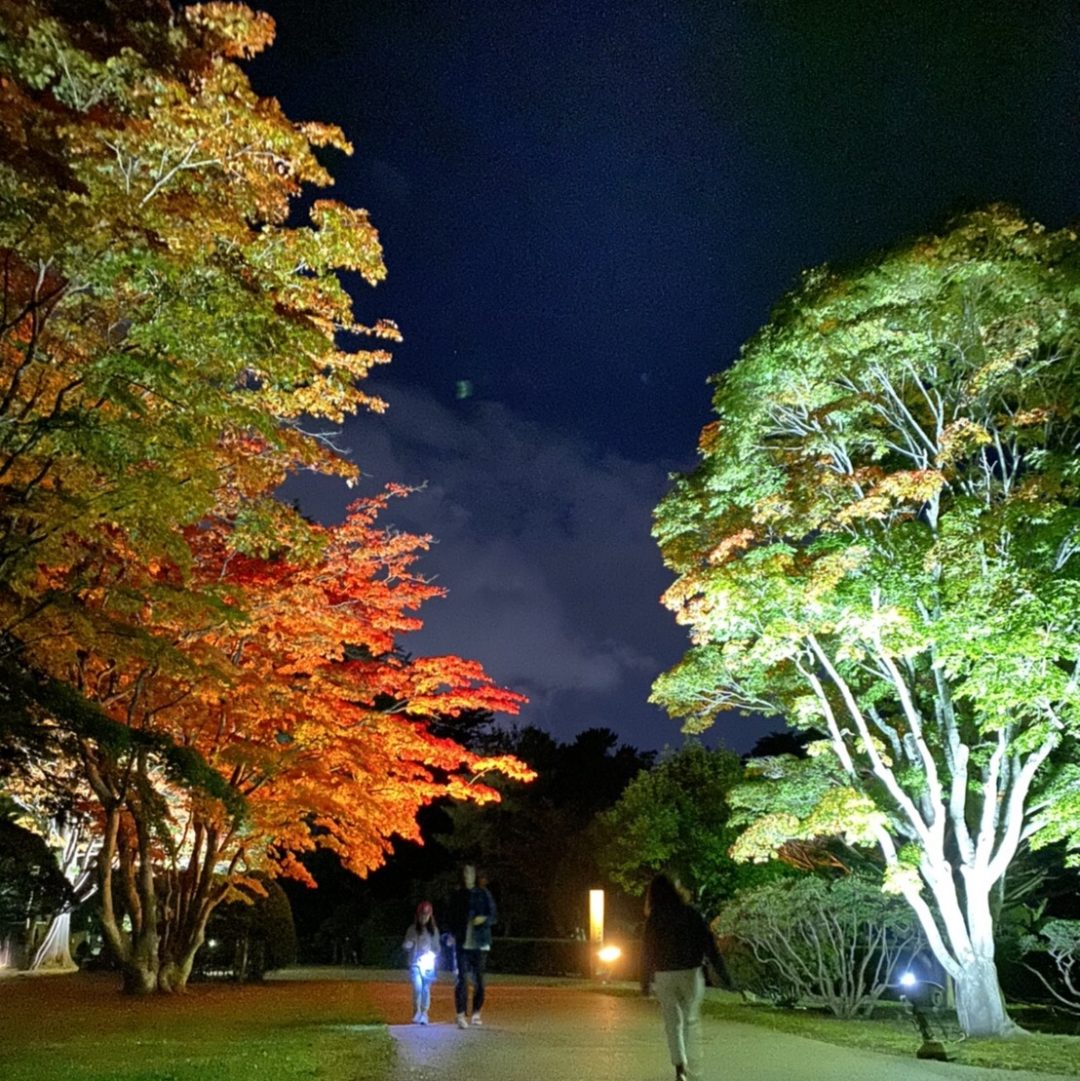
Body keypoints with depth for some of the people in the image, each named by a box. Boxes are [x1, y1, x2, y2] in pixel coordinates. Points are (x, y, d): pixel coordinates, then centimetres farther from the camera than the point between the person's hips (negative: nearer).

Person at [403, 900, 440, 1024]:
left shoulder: (434, 930, 7)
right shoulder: (412, 929, 2)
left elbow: (436, 947, 13)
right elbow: (406, 946, 3)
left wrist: (433, 955, -6)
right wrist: (410, 943, -18)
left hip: (429, 964, 2)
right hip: (415, 963, -2)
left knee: (426, 989, 1)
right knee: (418, 987, -15)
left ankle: (424, 1014, 13)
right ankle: (416, 1012, 2)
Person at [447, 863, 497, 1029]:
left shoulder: (483, 894, 3)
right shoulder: (457, 897, 8)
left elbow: (493, 915, 3)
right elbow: (452, 920, 15)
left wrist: (483, 919, -17)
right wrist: (454, 935, 0)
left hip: (480, 942, 0)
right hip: (462, 943, 0)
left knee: (478, 979, 6)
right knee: (462, 979, -9)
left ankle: (476, 1013, 19)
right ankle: (461, 1015, -11)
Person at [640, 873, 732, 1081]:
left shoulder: (654, 919, -3)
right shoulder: (691, 913, -4)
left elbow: (647, 951, 1)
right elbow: (709, 944, -4)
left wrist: (645, 982, 11)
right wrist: (722, 974, 0)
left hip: (664, 976, 0)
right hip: (691, 972, 0)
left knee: (672, 1023, 10)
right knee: (690, 1019, 18)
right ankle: (687, 1061, 20)